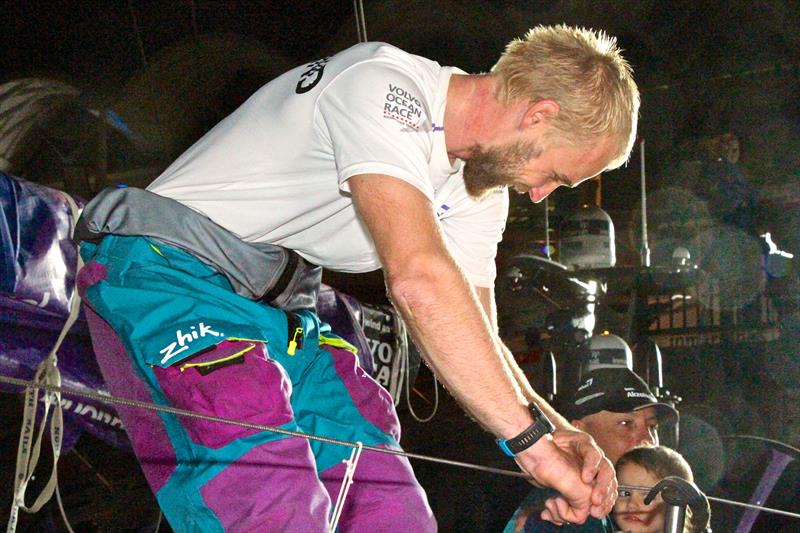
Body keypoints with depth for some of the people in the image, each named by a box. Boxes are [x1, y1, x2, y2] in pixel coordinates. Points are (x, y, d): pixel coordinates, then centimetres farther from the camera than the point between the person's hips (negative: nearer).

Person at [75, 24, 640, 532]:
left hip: (275, 305, 9)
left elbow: (472, 341, 4)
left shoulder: (479, 186, 7)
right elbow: (418, 280, -34)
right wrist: (530, 435, -34)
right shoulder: (385, 88, -23)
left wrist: (558, 430, -16)